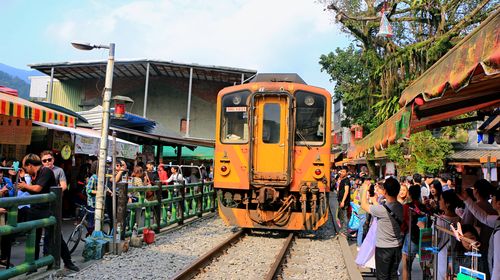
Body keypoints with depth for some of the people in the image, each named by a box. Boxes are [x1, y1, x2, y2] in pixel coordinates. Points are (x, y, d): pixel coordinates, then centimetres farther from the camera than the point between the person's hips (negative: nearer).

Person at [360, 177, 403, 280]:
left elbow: (364, 205, -8)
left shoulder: (382, 209, -25)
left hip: (383, 248, -6)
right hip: (397, 247, 6)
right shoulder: (400, 207, -6)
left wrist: (364, 190, 6)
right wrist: (375, 200, 22)